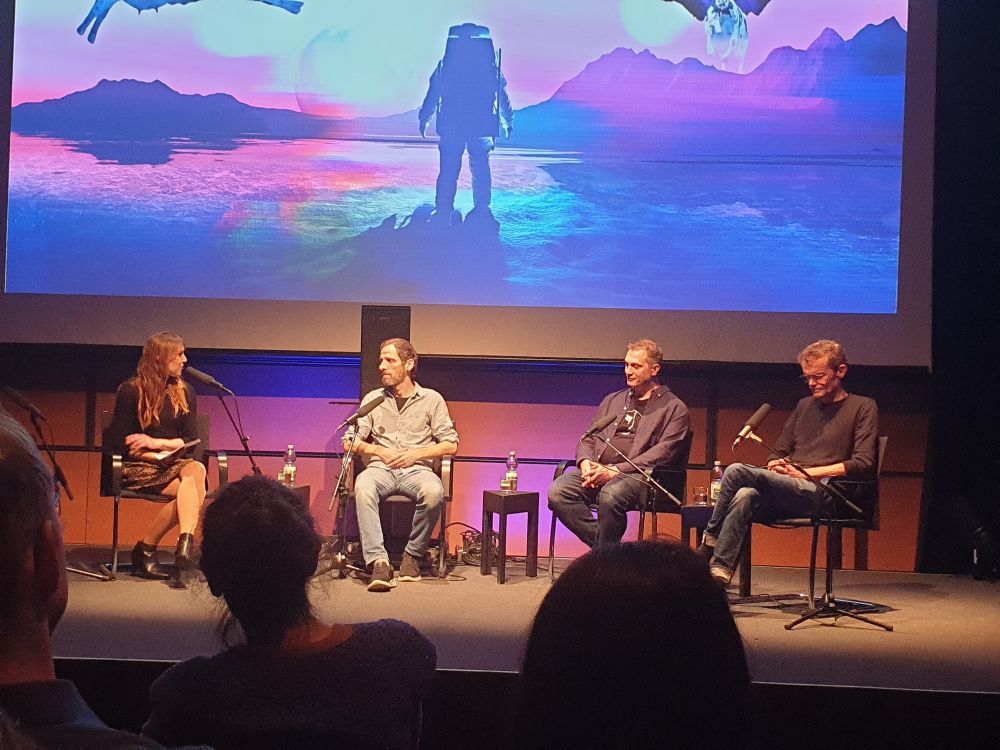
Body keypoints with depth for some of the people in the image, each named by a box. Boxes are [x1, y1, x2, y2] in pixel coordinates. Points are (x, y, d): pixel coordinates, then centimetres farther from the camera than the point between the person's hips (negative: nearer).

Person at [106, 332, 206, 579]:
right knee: (192, 485, -31)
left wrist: (157, 443, -8)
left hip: (175, 464, 4)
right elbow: (121, 444, -5)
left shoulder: (184, 392, 12)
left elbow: (191, 441, 8)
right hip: (139, 467, -4)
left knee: (196, 469, -34)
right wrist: (158, 456, -14)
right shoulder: (131, 391, -3)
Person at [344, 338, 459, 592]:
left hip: (416, 469, -1)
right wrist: (379, 451, -4)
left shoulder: (432, 399, 10)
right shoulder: (373, 399, 16)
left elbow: (450, 445, 7)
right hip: (380, 468, 1)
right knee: (363, 487, -36)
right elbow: (350, 442, 13)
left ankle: (413, 555, -16)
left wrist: (415, 454, -7)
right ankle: (379, 562, -40)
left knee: (433, 491, -37)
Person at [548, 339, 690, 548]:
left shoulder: (674, 408, 8)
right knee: (557, 492, -24)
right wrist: (586, 462, -1)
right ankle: (602, 544, -17)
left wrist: (615, 470, -15)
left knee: (610, 495, -39)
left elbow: (663, 452, -6)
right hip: (596, 469, 5)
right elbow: (588, 439, 25)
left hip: (636, 475, -5)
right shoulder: (612, 400, 27)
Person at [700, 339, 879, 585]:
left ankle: (710, 541, -11)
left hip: (823, 494, -6)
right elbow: (777, 454, 27)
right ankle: (719, 573, -38)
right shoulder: (804, 406, 26)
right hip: (787, 493, 6)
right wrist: (776, 466, 1)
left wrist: (805, 472, -9)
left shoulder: (863, 407, 8)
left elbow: (863, 464, -5)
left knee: (737, 472, -23)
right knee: (746, 496, -30)